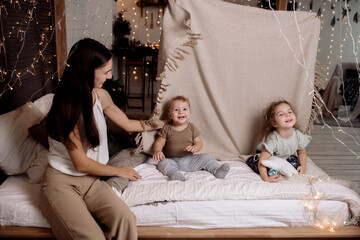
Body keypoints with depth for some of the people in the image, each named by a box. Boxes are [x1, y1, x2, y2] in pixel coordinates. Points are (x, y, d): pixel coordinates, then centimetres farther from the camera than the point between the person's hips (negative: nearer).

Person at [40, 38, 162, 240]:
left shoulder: (101, 96, 2)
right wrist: (119, 171, -4)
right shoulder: (67, 107, -20)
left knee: (126, 220, -23)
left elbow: (128, 124, 20)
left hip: (91, 181, 5)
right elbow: (81, 164, -16)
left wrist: (158, 125, 28)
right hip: (61, 183, -5)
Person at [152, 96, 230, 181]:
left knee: (205, 157, -16)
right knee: (162, 162, -30)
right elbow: (159, 142, 5)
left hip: (190, 159, 2)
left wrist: (194, 148, -20)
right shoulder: (167, 128, 2)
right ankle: (174, 173, -51)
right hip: (173, 161, -1)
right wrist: (157, 151, -18)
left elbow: (199, 142, 4)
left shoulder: (192, 128, 4)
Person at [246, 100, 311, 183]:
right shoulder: (272, 139, -38)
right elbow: (262, 161, -40)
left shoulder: (298, 135, -22)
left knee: (295, 164, -23)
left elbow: (302, 153, 0)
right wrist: (265, 178, -49)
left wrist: (303, 167, -14)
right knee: (250, 161, -27)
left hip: (286, 157, 4)